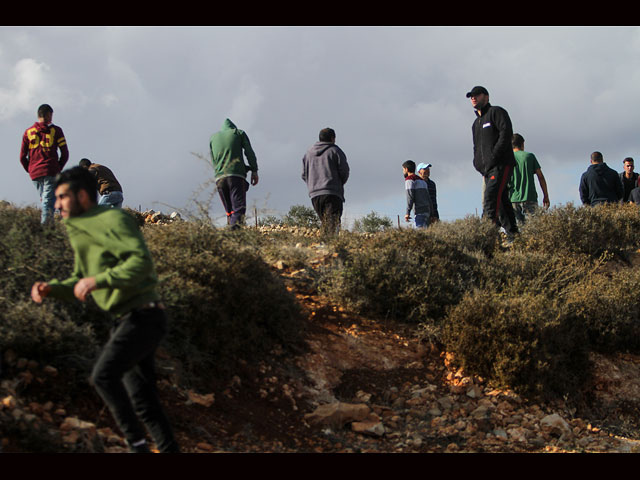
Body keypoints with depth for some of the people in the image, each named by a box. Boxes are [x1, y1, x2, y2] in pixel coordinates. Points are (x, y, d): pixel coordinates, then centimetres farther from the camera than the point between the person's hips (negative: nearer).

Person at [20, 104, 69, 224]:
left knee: (43, 198, 20)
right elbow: (65, 154, -1)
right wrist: (58, 169, 10)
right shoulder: (55, 130, 2)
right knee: (49, 200, -8)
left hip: (34, 173, 4)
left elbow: (22, 157, 8)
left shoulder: (28, 132, 10)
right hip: (50, 172, -4)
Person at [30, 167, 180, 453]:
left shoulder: (112, 219, -11)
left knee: (103, 375, -22)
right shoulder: (80, 231, 18)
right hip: (126, 319, 10)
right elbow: (80, 284, 24)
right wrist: (50, 289, 5)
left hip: (142, 316, -10)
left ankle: (136, 443, -15)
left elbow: (142, 262, -23)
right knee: (141, 395, 10)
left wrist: (98, 280, -27)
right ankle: (169, 448, 15)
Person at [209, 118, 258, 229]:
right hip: (236, 175, -3)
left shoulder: (213, 138, 22)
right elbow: (249, 152, 5)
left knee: (229, 210, 9)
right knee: (239, 207, -11)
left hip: (220, 177, 3)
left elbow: (213, 161, 18)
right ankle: (235, 226, -31)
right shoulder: (239, 133, 14)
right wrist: (254, 170, 5)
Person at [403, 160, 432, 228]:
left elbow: (410, 196, -13)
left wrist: (407, 213, -15)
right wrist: (429, 214, 20)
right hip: (427, 210, 8)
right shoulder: (422, 181, 24)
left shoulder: (409, 179, -2)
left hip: (420, 211, -8)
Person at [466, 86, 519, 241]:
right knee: (502, 201, 4)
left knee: (491, 196, -21)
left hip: (501, 164, -8)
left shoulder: (496, 112, 2)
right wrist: (478, 164, 10)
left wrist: (493, 157, -17)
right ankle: (512, 233, 4)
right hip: (487, 169, 8)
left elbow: (506, 134, -11)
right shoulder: (476, 123, 26)